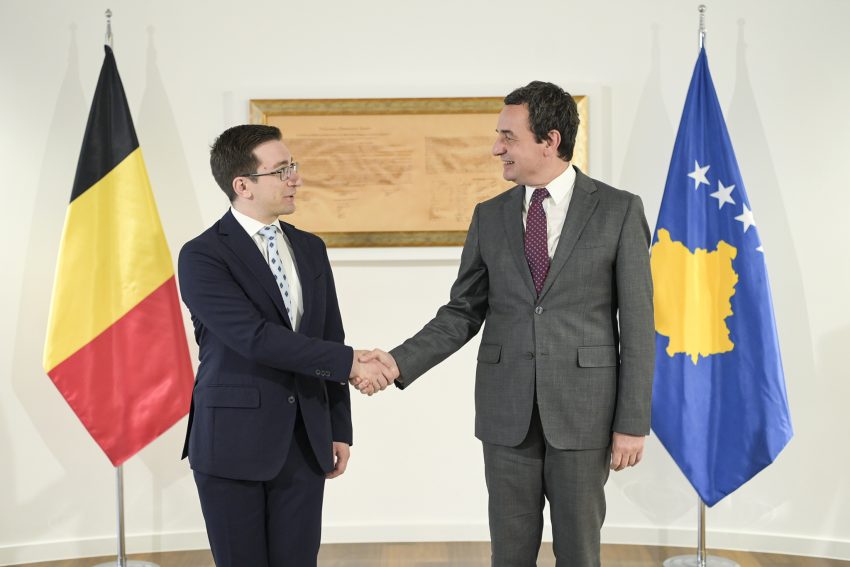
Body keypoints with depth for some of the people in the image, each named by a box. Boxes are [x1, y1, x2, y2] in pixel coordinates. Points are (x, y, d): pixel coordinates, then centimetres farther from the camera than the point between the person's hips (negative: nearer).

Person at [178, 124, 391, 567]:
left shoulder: (310, 249, 10)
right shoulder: (202, 256, -9)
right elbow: (256, 338, -20)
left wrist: (339, 428, 10)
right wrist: (349, 363, -19)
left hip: (305, 443, 5)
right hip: (234, 445, -4)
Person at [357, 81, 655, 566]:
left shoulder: (619, 210, -4)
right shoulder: (490, 216, 6)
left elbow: (637, 323, -5)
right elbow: (463, 314, 7)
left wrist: (633, 422, -8)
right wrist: (400, 361, -8)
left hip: (583, 410, -2)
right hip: (507, 412, 3)